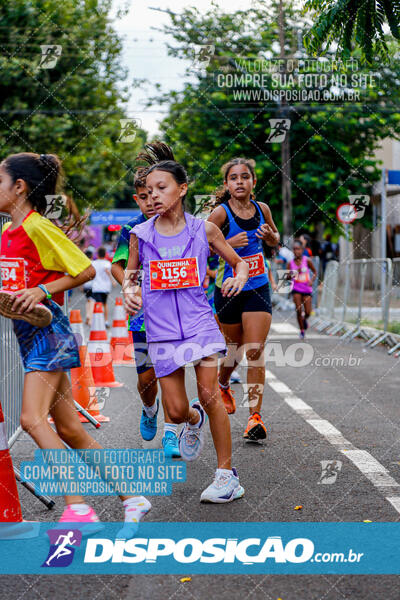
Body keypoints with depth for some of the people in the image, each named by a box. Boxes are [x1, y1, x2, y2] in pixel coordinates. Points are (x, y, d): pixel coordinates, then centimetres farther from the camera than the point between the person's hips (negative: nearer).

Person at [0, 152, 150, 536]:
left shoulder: (38, 227, -11)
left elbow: (86, 271, -10)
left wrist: (43, 291, -17)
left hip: (48, 331, -9)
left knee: (32, 419, -18)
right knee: (68, 429, 7)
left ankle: (78, 509, -14)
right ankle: (132, 498, 14)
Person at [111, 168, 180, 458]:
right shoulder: (132, 230, 0)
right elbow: (117, 265, 8)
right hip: (143, 313, 1)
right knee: (146, 376, 2)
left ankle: (170, 433, 3)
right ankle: (150, 409, 35)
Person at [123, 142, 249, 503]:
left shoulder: (204, 230, 1)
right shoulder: (141, 235, 3)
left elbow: (239, 262, 14)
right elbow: (130, 272, 19)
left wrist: (239, 277, -8)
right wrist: (130, 290, -2)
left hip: (199, 321, -1)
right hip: (161, 329, 2)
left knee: (209, 394, -13)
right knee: (177, 411, 0)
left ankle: (227, 474, 0)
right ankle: (195, 420, 40)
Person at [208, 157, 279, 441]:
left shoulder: (262, 209, 2)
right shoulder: (221, 213, -10)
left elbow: (274, 240, 20)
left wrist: (271, 235, -3)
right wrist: (228, 244, -23)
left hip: (258, 289, 2)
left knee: (255, 351, -8)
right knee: (234, 347, 12)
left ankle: (255, 415, -5)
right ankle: (223, 385, 46)